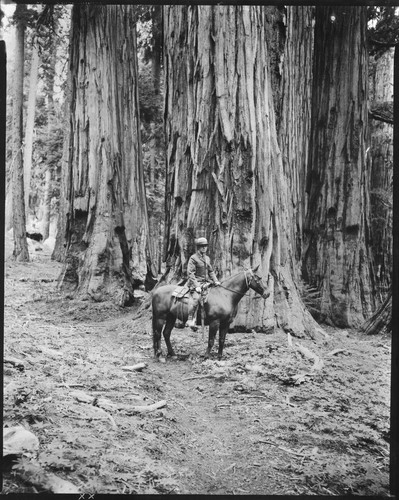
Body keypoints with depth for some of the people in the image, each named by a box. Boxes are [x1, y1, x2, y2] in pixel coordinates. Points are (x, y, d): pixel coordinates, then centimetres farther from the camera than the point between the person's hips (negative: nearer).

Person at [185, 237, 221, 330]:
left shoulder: (207, 258, 18)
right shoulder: (193, 258, -4)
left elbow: (211, 271, 23)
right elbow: (190, 273, -11)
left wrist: (215, 281, 5)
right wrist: (196, 286, -19)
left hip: (206, 282, 8)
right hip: (195, 283, -8)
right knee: (196, 298, -31)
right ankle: (191, 320, -31)